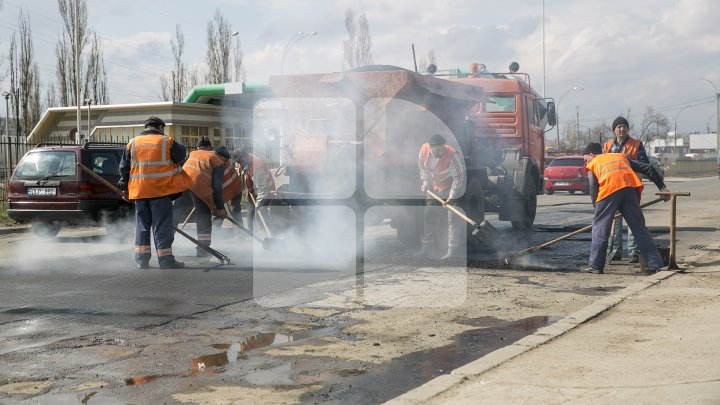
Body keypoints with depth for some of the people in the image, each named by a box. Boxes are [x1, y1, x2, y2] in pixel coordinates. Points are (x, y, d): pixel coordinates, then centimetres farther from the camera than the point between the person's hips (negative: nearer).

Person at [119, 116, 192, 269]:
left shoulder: (132, 143, 8)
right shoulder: (167, 142, -2)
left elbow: (124, 166, 12)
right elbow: (181, 158, 6)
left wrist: (124, 183, 23)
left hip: (139, 190, 4)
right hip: (161, 189, -3)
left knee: (142, 224, 12)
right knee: (162, 225, 1)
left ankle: (141, 259, 10)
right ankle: (165, 259, 1)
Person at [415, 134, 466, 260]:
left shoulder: (452, 155, -30)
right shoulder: (424, 149, -15)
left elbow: (458, 178, -24)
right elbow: (422, 166, 7)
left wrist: (452, 197, -29)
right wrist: (425, 181, -2)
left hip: (453, 188, -6)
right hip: (434, 188, 6)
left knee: (453, 219, -11)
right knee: (428, 216, 9)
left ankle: (453, 250, -10)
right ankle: (428, 248, 20)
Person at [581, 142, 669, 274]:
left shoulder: (592, 164, 24)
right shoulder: (621, 156, 36)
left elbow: (593, 190, 11)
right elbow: (648, 168, 29)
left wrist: (597, 208, 21)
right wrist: (662, 187, 30)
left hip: (610, 190, -4)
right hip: (631, 189, 4)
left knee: (600, 227, 6)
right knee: (639, 228, 9)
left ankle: (595, 265, 4)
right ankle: (655, 264, 7)